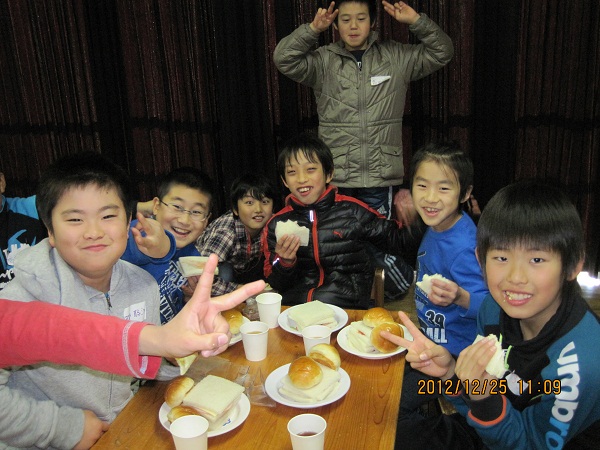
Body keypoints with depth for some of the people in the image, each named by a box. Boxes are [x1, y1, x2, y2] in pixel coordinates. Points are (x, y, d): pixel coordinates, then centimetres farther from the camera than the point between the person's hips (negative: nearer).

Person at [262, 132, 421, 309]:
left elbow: (396, 239, 12)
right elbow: (276, 285, 7)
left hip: (349, 309, -1)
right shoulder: (276, 225, 5)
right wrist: (285, 262, -13)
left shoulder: (352, 210, 2)